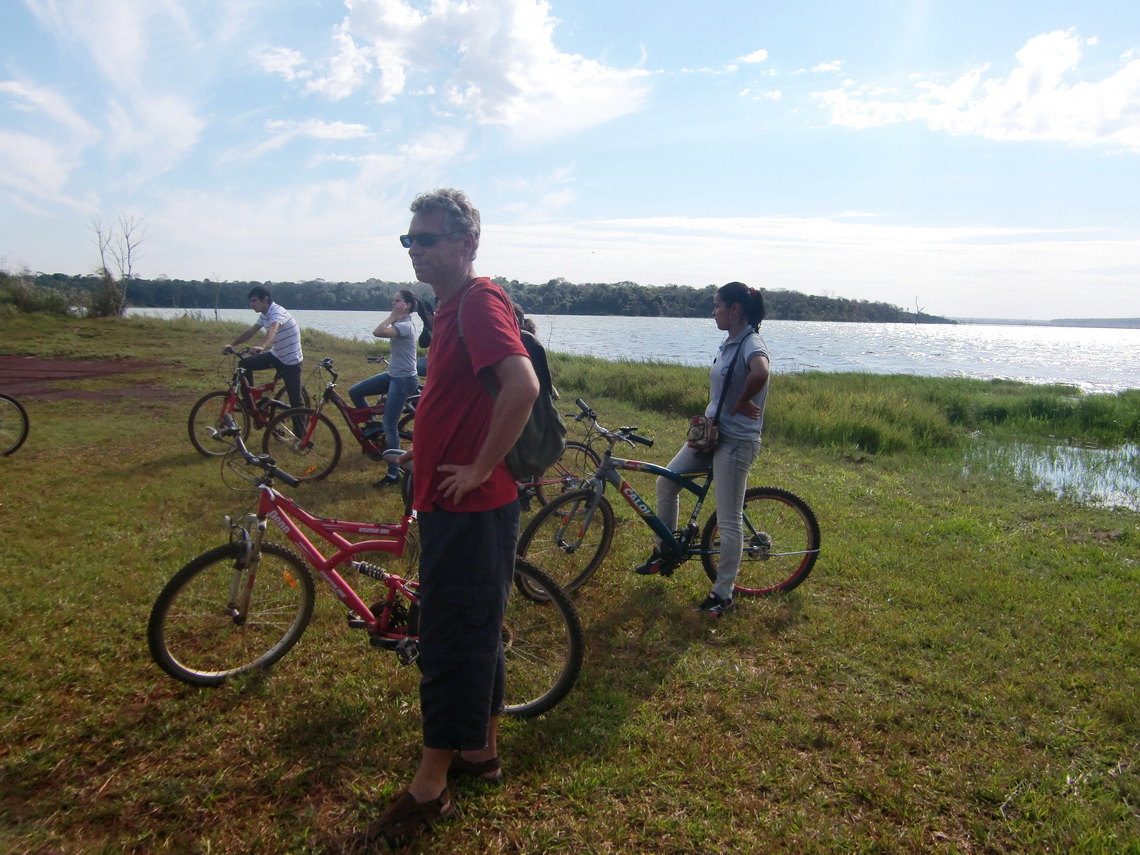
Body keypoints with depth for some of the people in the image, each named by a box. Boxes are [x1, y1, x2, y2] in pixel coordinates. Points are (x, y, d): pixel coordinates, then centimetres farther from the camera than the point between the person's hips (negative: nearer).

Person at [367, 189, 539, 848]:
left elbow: (523, 385, -30)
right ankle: (483, 750, 35)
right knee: (476, 630, 19)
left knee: (452, 641, 0)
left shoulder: (480, 300, -16)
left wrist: (480, 467, -23)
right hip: (453, 502, 10)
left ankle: (430, 790, 15)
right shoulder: (452, 304, 15)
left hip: (470, 505, -10)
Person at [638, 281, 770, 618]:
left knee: (729, 520, -1)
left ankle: (723, 593, 11)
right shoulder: (729, 344, 11)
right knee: (666, 483, 12)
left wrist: (741, 404, -26)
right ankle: (665, 552, 29)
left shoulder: (752, 344, -19)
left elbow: (760, 373, -41)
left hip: (736, 441, -9)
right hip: (711, 432, 10)